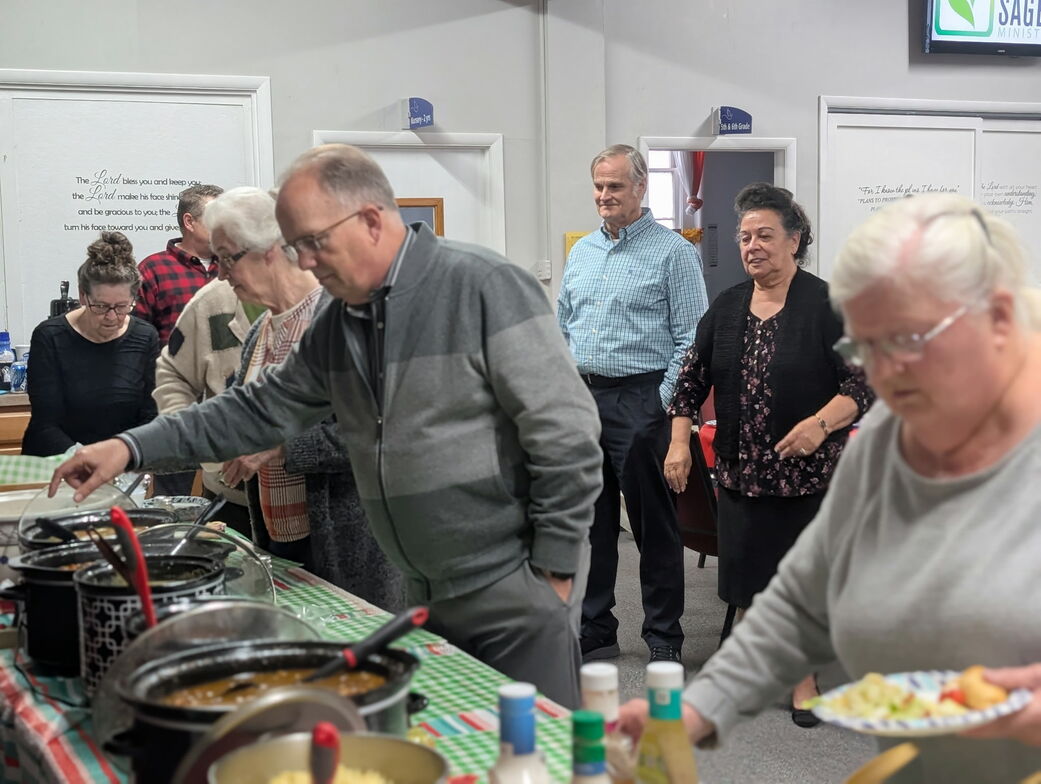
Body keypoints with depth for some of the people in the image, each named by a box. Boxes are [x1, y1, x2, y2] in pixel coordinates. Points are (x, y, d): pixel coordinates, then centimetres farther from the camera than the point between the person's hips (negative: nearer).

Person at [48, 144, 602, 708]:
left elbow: (566, 432, -17)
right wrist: (133, 448, 3)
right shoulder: (335, 326, 7)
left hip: (517, 596, -7)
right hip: (428, 597, 7)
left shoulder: (485, 287, -16)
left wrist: (554, 570, -15)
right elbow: (261, 410, 12)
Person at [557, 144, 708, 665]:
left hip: (639, 402, -6)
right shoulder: (581, 252, 15)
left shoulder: (673, 252, -4)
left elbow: (691, 337, -9)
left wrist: (663, 404, -15)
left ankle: (664, 638, 13)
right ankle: (594, 632, 23)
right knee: (589, 522, 11)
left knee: (653, 524, 1)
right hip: (581, 401, 6)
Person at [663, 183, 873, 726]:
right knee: (748, 569, 9)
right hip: (741, 470, 4)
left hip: (808, 472, -4)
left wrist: (820, 424, -25)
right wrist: (679, 443, 3)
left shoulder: (827, 305, -7)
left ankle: (802, 676, 16)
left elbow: (864, 384, -11)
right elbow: (692, 379, 13)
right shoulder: (727, 307, 9)